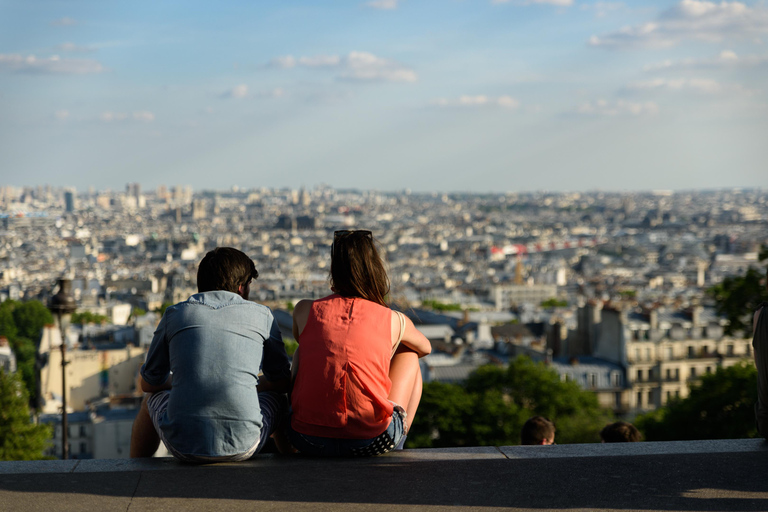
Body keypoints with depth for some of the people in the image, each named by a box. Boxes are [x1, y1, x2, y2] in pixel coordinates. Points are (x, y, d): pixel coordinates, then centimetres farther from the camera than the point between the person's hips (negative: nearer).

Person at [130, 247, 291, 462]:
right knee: (278, 400, 33)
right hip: (242, 446, -1)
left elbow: (149, 383, 19)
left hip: (183, 445, 1)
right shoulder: (261, 315, 7)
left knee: (152, 400, 36)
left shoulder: (175, 314, 9)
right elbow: (282, 381, 17)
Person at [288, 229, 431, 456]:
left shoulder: (305, 312, 2)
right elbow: (425, 348, 28)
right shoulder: (394, 321, 2)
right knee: (408, 355, 26)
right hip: (372, 443, -1)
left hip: (307, 439, 1)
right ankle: (399, 439, 37)